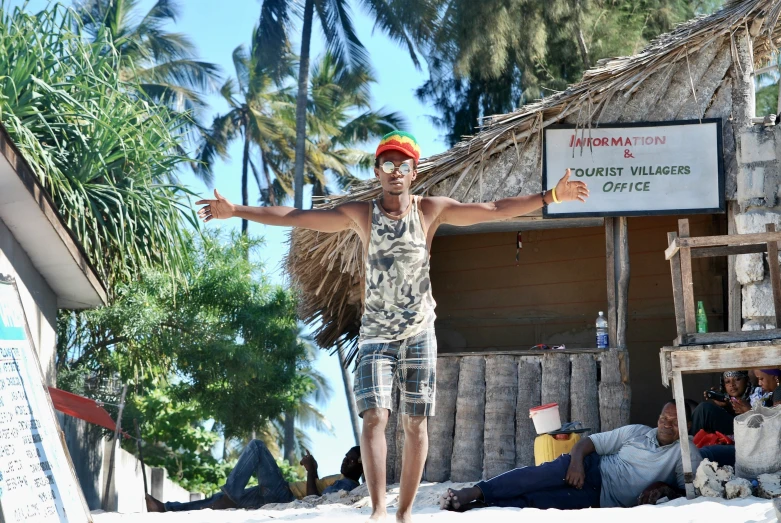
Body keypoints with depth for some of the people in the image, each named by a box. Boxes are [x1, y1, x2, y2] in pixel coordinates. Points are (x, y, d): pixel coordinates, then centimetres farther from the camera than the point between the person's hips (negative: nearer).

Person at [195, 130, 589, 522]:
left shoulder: (431, 210, 0)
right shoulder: (360, 214, -1)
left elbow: (495, 209, 0)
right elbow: (293, 217, -2)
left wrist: (551, 196, -6)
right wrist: (235, 210, -7)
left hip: (419, 334, 1)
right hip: (375, 334, -1)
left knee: (415, 423, 2)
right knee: (374, 417, -15)